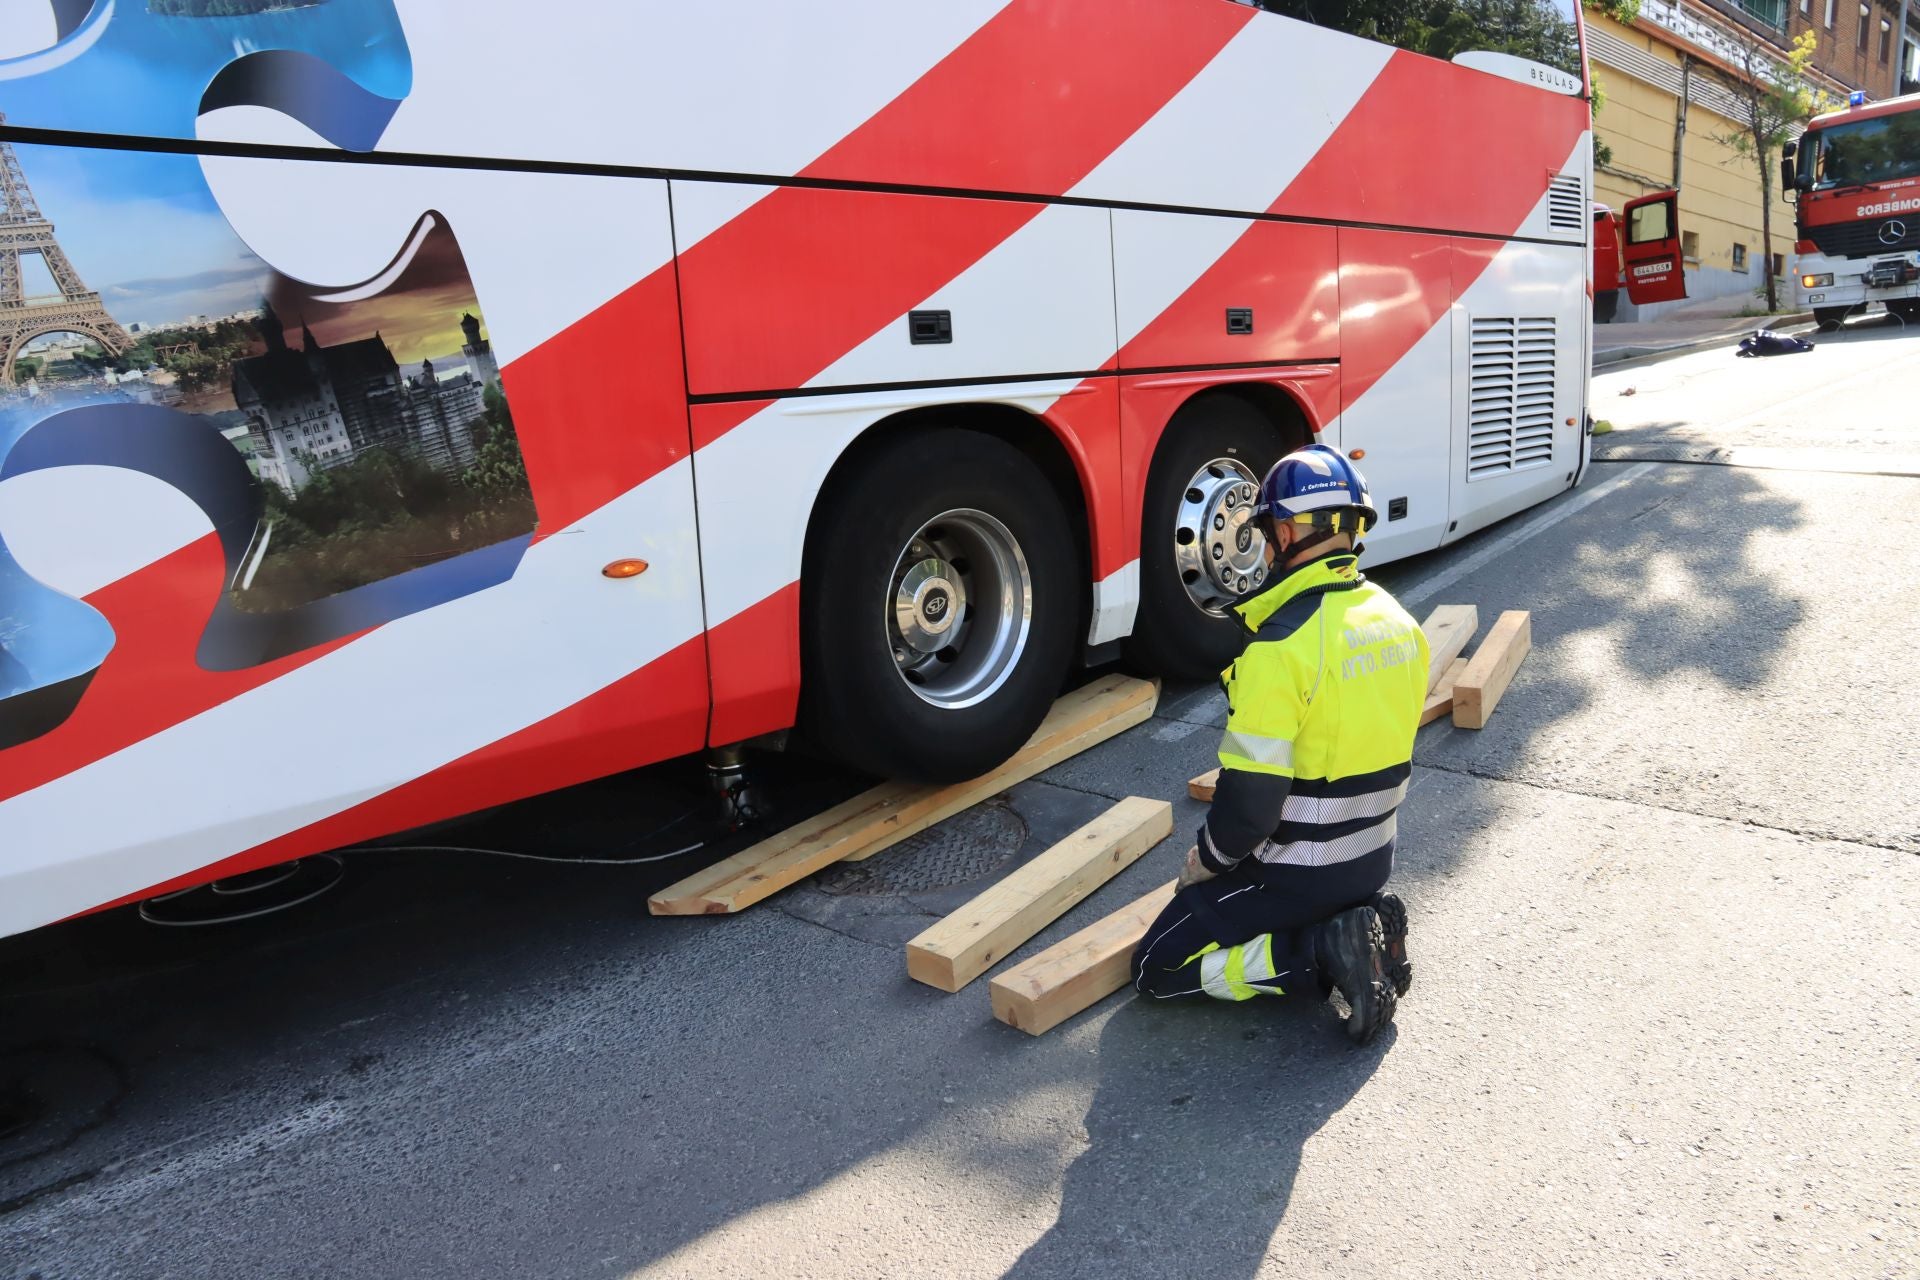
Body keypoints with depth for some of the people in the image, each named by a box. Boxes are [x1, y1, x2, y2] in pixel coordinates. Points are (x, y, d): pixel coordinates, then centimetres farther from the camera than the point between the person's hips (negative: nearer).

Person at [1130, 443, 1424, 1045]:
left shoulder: (1281, 646, -27)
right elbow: (1380, 750, 10)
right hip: (1374, 858, 8)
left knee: (1158, 968, 5)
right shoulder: (1398, 621, -1)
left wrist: (1204, 863, -4)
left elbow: (1248, 799, -24)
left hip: (1299, 872, -8)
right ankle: (1363, 924, 9)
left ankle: (1326, 951, -8)